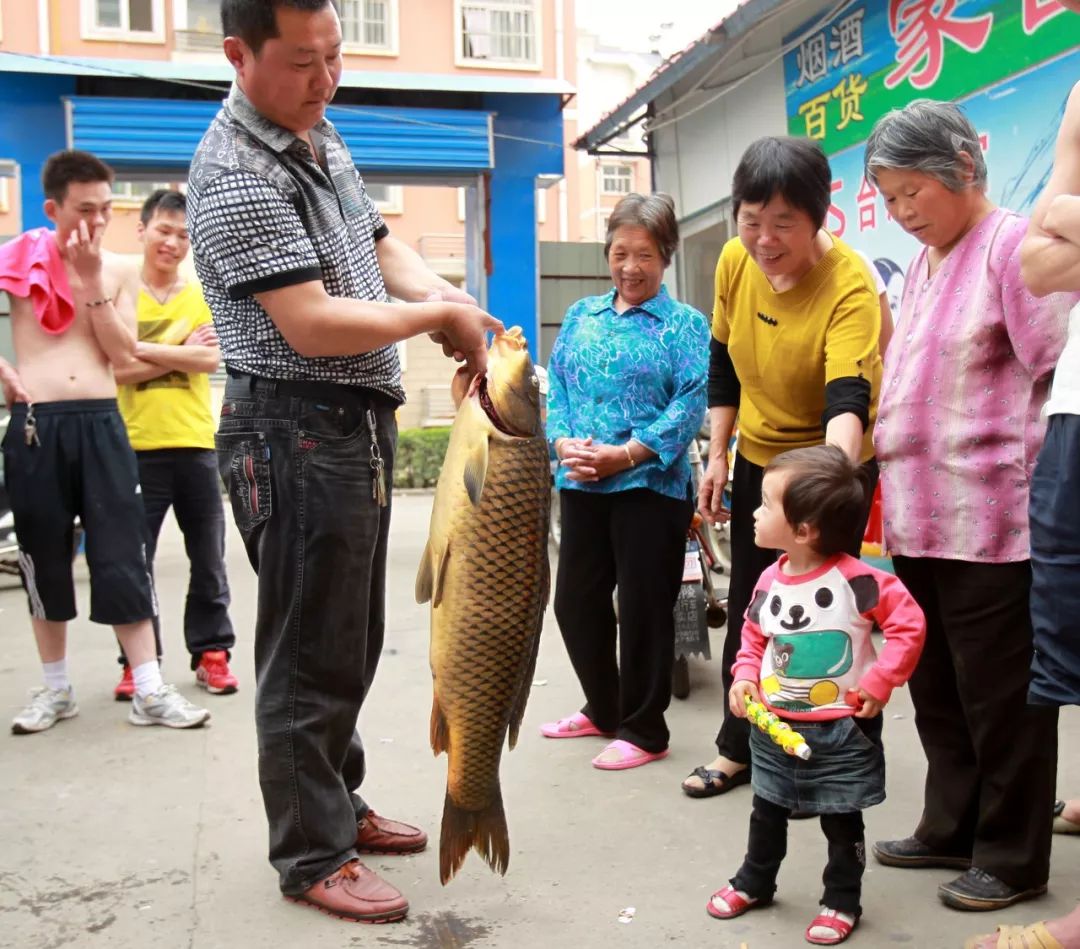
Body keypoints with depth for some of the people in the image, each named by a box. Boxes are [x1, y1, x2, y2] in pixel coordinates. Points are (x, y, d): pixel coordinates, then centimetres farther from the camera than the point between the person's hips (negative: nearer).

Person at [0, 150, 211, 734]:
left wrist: (92, 280, -7)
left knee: (122, 558, 0)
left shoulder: (116, 272, 9)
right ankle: (56, 689, 24)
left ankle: (149, 692, 5)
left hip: (101, 423, 1)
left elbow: (122, 354, -1)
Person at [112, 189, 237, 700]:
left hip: (196, 444, 2)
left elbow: (211, 359, -7)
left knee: (208, 559, 8)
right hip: (137, 446, -2)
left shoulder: (203, 296, 8)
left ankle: (211, 651, 19)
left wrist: (143, 348, -12)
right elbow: (115, 369, -7)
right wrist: (181, 353, -10)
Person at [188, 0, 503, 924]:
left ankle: (339, 804, 36)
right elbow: (310, 325, -25)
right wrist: (441, 315, -14)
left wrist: (454, 306, -5)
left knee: (354, 641, 19)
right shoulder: (236, 175, -18)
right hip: (298, 433, -9)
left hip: (359, 426, 10)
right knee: (313, 656, 2)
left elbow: (383, 246, 15)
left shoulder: (321, 138, 11)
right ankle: (314, 857, 18)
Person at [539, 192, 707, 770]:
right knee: (575, 601, 13)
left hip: (651, 486, -5)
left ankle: (643, 730, 20)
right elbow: (556, 385, 9)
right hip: (579, 485, 5)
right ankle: (603, 708, 34)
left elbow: (691, 402, -11)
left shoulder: (685, 324, -1)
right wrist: (564, 442, -10)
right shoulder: (581, 316, 13)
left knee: (644, 609, 3)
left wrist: (625, 454, -19)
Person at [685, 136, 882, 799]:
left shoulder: (849, 285, -27)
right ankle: (740, 748, 32)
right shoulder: (734, 261, -10)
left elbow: (847, 402, -39)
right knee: (747, 609, 15)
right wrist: (718, 455, 2)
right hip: (757, 458, 6)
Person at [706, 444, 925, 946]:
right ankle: (753, 883, 40)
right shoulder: (770, 581, -4)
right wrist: (744, 677, -4)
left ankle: (841, 901, 31)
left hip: (842, 729, -5)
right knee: (767, 810, 20)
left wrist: (879, 681, -18)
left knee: (841, 820, 12)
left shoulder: (857, 580, -21)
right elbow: (753, 636, 11)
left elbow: (909, 625, -16)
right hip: (774, 725, 5)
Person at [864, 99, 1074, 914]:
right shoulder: (922, 266, 16)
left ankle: (1012, 857, 20)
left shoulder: (1014, 245, -9)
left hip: (990, 521, -8)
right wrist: (886, 481, 17)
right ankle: (953, 829, 33)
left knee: (998, 695, 4)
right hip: (919, 519, 8)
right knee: (936, 687, 17)